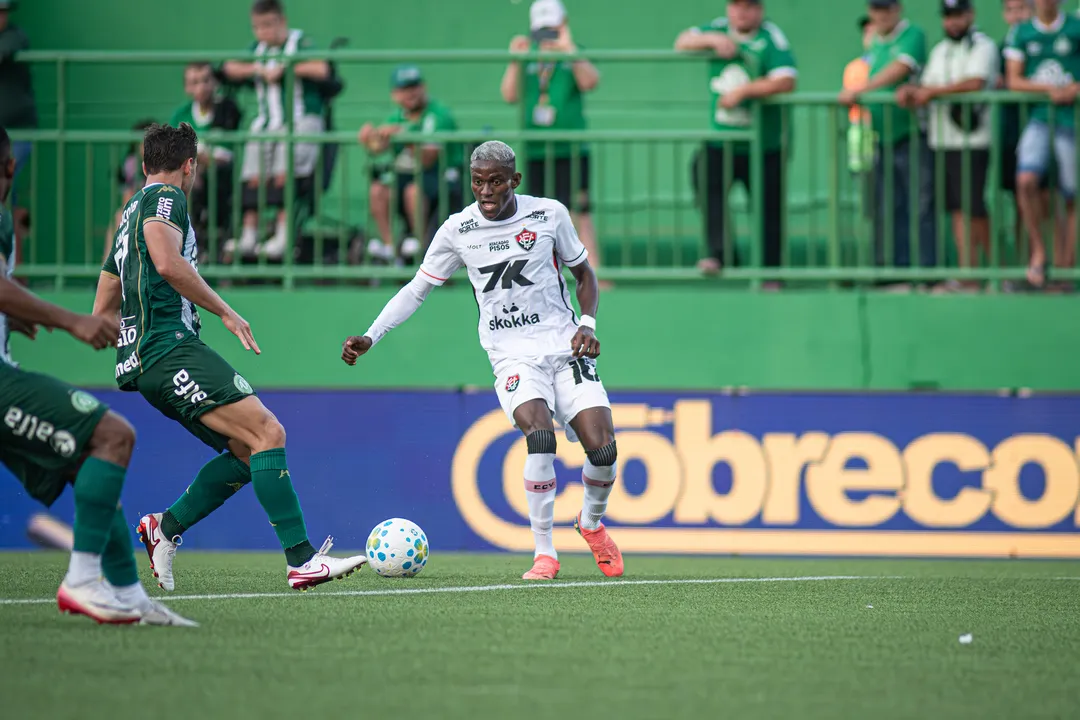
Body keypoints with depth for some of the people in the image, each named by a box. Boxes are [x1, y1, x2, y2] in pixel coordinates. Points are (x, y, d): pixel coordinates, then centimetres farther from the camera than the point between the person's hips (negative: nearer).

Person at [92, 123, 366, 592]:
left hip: (143, 360, 10)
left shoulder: (129, 216, 28)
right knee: (268, 433, -17)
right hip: (173, 350, -10)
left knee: (247, 452, 8)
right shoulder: (165, 199, 0)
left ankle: (165, 527, 6)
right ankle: (301, 560, -25)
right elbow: (168, 263, -20)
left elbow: (102, 312, 30)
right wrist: (225, 311, -12)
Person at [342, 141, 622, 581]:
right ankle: (544, 553, -17)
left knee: (601, 449, -13)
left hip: (565, 347, 1)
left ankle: (592, 522, 22)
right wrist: (370, 337, -2)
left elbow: (583, 274, 14)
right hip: (512, 357, -1)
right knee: (540, 437, -29)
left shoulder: (550, 214, -1)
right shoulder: (458, 230, 0)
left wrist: (587, 324, -4)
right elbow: (417, 289, 9)